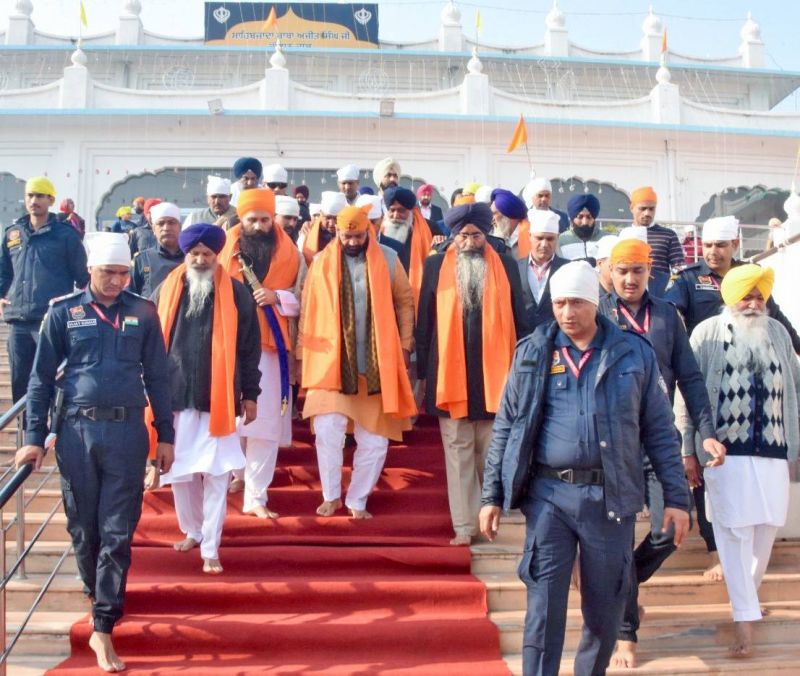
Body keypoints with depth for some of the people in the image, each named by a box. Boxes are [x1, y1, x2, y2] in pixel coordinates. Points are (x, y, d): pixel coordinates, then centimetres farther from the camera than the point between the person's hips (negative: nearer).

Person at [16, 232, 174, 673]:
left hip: (127, 432, 0)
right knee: (82, 526, 12)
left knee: (117, 531, -1)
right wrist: (34, 437, -1)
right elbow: (41, 378, 4)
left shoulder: (143, 313, 4)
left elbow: (157, 377, 8)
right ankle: (96, 594, 37)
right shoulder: (63, 312, 2)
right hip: (76, 430, 0)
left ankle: (103, 629, 4)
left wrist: (165, 436, 8)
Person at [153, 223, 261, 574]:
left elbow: (249, 347, 4)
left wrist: (250, 394, 4)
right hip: (175, 397, 3)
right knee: (179, 472, 10)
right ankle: (192, 530, 31)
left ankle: (210, 548, 5)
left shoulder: (236, 293, 1)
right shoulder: (166, 291, 6)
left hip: (218, 400, -2)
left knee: (216, 474, -2)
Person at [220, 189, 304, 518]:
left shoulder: (290, 255, 5)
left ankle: (256, 497, 5)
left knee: (265, 424, -2)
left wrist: (277, 297, -12)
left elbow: (303, 299, 4)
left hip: (269, 347, 0)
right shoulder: (225, 249, 4)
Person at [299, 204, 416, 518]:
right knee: (327, 431, -9)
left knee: (374, 440, 5)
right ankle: (331, 495, 13)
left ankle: (357, 501, 21)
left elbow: (404, 303, 6)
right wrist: (305, 355, 1)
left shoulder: (388, 259, -1)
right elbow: (308, 310, 3)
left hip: (378, 365, 1)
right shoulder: (322, 262, 0)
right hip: (331, 363, -1)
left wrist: (404, 346, 2)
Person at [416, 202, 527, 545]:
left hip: (494, 375, 1)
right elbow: (424, 321, 5)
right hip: (450, 375, 0)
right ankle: (464, 525, 9)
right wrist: (423, 370, 2)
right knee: (458, 454, 4)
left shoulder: (506, 266, 6)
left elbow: (518, 320, 7)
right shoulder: (436, 265, 4)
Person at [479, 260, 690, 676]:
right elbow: (505, 427, 6)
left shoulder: (634, 353, 3)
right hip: (548, 494, 0)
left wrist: (676, 497, 2)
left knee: (605, 608, 12)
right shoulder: (533, 352, 4)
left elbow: (660, 431, 6)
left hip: (611, 497, 1)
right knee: (544, 606, -1)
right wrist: (492, 496, 2)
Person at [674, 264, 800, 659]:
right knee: (734, 531, -4)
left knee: (765, 529, 8)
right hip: (726, 450, -4)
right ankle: (744, 618, 1)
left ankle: (747, 591, 31)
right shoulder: (708, 333, 0)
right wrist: (688, 451, -4)